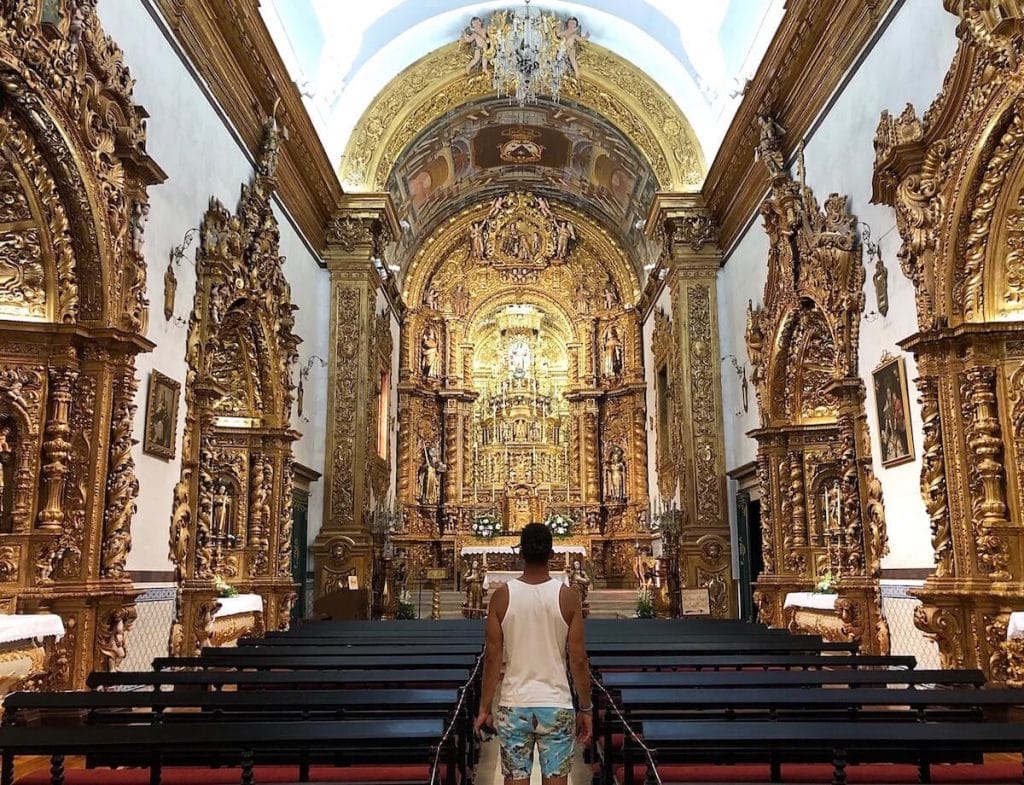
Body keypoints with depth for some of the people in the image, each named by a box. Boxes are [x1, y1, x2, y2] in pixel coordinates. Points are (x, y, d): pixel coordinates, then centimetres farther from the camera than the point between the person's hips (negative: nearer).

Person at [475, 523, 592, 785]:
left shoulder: (502, 596, -5)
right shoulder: (567, 596, -5)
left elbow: (492, 658, -3)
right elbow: (578, 660, -4)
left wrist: (484, 708, 6)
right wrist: (586, 709, 6)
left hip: (514, 706, 1)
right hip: (556, 706, 0)